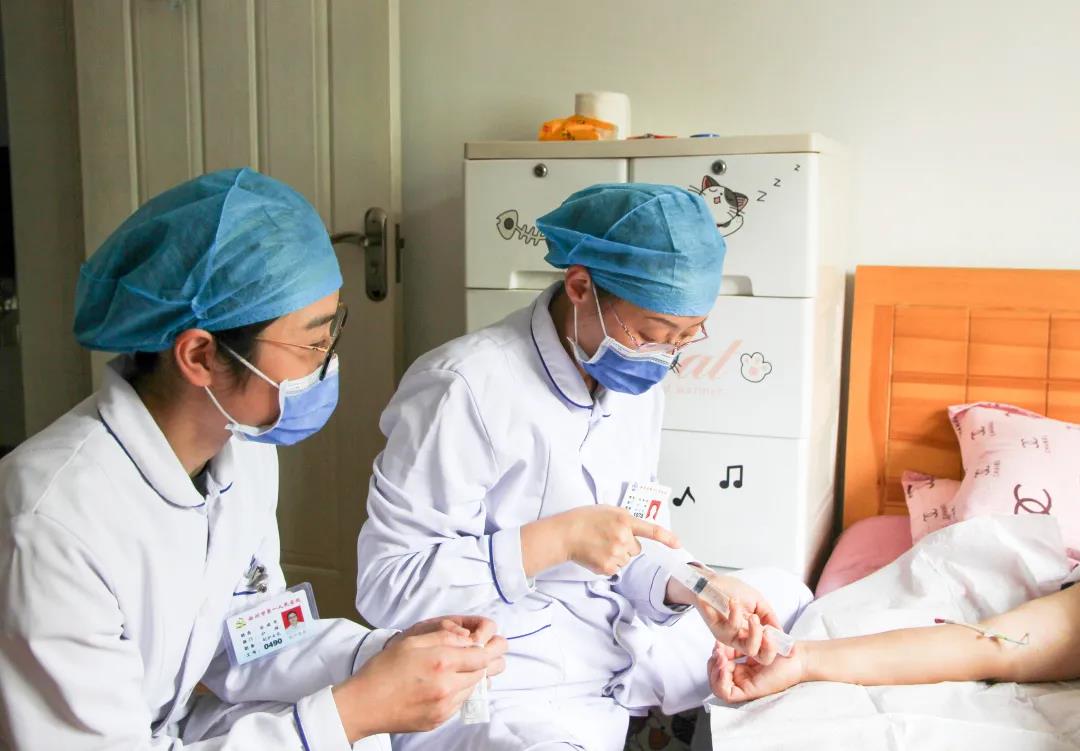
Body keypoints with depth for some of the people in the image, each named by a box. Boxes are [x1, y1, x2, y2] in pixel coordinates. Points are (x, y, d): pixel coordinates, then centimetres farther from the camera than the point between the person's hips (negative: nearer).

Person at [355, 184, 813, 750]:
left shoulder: (636, 382, 2)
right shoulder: (467, 389, -24)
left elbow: (626, 550, 8)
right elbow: (386, 584, -23)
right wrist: (558, 538, -30)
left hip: (614, 630, 8)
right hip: (502, 672, -8)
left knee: (782, 597, 15)